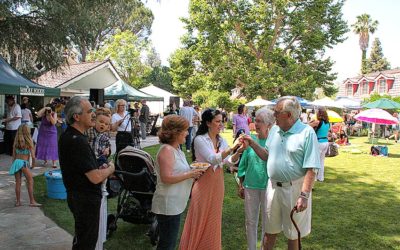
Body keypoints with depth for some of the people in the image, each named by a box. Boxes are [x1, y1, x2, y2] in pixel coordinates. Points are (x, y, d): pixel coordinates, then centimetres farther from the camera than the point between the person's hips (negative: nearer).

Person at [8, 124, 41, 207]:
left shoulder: (16, 142, 7)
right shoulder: (29, 142, -6)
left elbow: (14, 155, 10)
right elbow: (33, 156, -7)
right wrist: (33, 164, 9)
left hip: (16, 162, 5)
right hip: (24, 163, -5)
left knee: (18, 182, 10)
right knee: (30, 181, 2)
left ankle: (18, 201, 16)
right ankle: (32, 201, 0)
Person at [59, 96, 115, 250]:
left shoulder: (67, 135, 7)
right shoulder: (78, 141, -26)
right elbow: (95, 177, -28)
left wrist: (101, 170, 4)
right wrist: (110, 169, -8)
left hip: (75, 195, 10)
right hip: (86, 199, -10)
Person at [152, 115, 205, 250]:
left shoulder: (176, 149, 11)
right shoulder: (166, 150, -19)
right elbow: (166, 178, -26)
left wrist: (192, 169, 8)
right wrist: (190, 174, -19)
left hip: (175, 204, 10)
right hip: (168, 205, -10)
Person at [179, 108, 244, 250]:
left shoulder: (221, 141, 6)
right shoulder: (200, 140, -13)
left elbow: (229, 161, -3)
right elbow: (213, 159, -25)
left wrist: (239, 151, -20)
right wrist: (232, 148, -33)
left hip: (217, 183, 6)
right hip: (204, 183, -5)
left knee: (213, 219, 15)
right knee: (200, 219, 4)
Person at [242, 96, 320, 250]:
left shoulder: (307, 133, -15)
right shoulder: (274, 130, 5)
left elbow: (311, 169, -17)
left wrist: (304, 196, -21)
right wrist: (252, 144, 2)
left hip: (294, 189, -5)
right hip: (273, 186, 5)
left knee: (292, 235, 13)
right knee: (270, 231, 19)